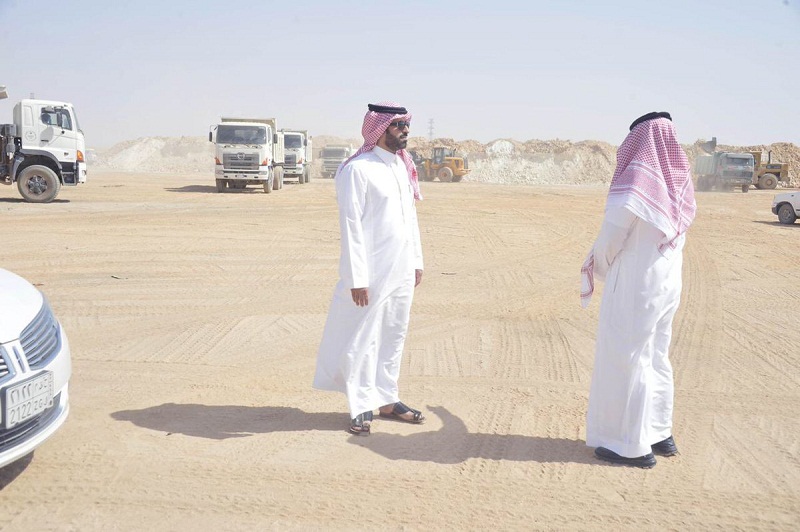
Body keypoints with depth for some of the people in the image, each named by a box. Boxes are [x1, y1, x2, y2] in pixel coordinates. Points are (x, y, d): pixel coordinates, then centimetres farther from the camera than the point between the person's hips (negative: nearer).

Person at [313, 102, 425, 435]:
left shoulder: (403, 166, 11)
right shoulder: (357, 169, -13)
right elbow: (351, 226, -15)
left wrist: (416, 261, 15)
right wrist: (356, 278, -17)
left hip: (401, 271, 8)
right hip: (371, 274, -8)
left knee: (394, 336, 15)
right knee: (362, 340, 3)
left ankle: (387, 400, 29)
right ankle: (361, 408, 16)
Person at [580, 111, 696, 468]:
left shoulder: (633, 184, -20)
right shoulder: (678, 183, 3)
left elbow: (610, 240, -13)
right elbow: (673, 238, 11)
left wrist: (597, 266, 7)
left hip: (633, 289, -7)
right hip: (667, 285, 8)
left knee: (626, 361, 4)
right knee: (655, 358, 19)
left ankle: (632, 445, 12)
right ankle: (660, 434, 30)